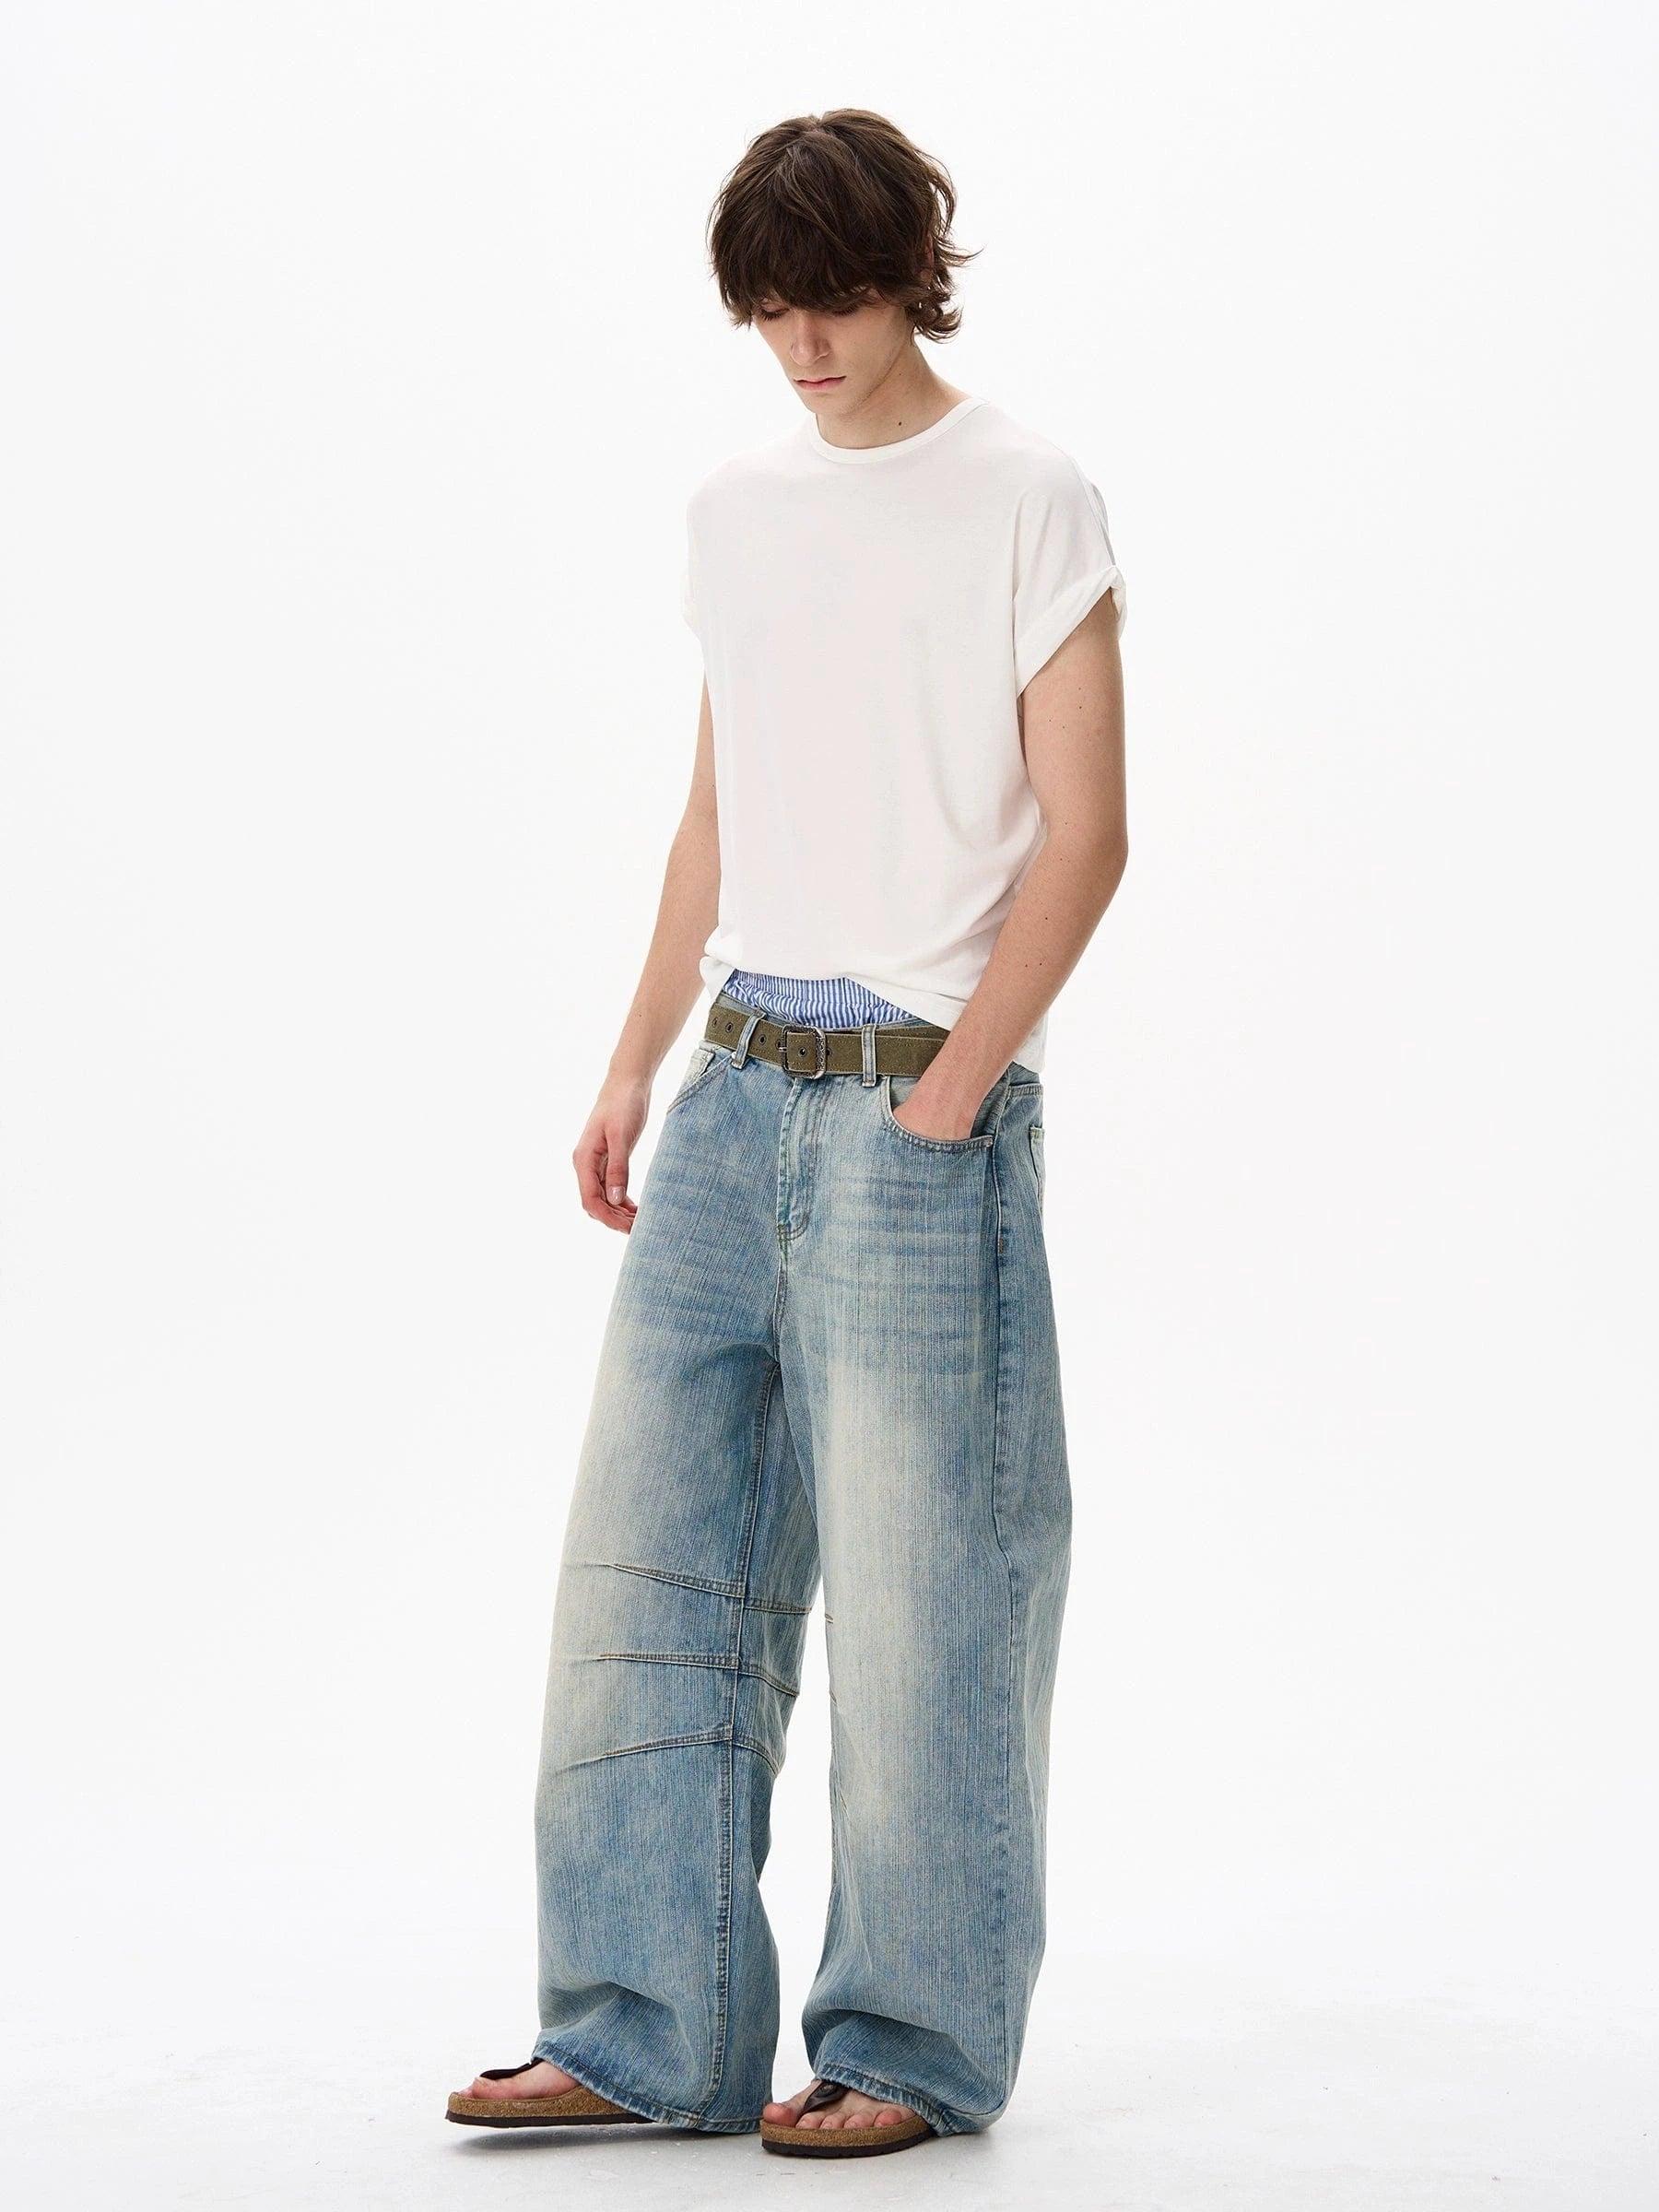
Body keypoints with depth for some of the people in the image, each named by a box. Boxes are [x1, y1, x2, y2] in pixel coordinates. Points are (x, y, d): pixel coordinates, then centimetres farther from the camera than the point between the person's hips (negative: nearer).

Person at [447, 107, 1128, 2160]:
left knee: (916, 1600, -2)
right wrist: (635, 1066, 13)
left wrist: (943, 1099, -13)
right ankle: (646, 2033, 12)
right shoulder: (735, 512, 15)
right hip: (736, 1086, 6)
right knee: (649, 1564, 4)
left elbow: (1080, 838, -7)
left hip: (919, 1098, -6)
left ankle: (916, 2048, 11)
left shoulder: (1027, 504, -3)